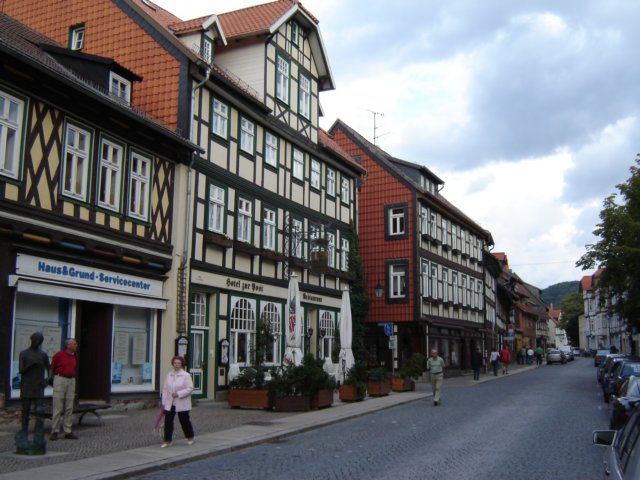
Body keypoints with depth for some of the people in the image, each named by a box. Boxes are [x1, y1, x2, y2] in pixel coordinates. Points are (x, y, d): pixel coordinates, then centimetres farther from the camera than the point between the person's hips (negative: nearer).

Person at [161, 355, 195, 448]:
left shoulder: (186, 375, -9)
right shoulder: (169, 375, 5)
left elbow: (190, 388, -14)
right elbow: (165, 389, 8)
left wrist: (178, 394, -21)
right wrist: (164, 402, 5)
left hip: (182, 404, -4)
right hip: (169, 403, 4)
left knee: (184, 421, 9)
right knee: (168, 421, -2)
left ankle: (190, 438, 29)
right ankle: (167, 441, 5)